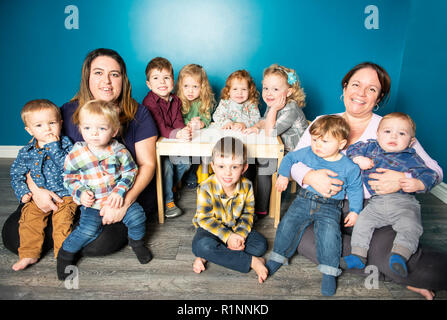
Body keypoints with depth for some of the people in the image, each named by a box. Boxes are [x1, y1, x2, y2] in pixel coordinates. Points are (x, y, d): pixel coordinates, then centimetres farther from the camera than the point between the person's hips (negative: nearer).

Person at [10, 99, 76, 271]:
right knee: (29, 219, -15)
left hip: (64, 194, -3)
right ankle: (29, 254, -1)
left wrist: (54, 147, -21)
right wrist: (22, 192, 1)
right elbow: (16, 175, 15)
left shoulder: (66, 144, -4)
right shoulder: (26, 152, 6)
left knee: (62, 220, -21)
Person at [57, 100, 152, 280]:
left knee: (136, 215, -15)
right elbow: (69, 178, 6)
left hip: (117, 198, 1)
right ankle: (65, 254, 10)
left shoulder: (119, 151, -7)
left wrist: (120, 191, -14)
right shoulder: (75, 155, -6)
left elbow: (130, 172, -1)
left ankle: (136, 242, 16)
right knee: (88, 229, -19)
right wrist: (80, 193, -11)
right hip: (91, 203, -1)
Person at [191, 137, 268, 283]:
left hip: (236, 227, 4)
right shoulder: (206, 188, -23)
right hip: (212, 228, -3)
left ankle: (206, 257, -20)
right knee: (202, 245, -34)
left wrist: (240, 234, -22)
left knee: (261, 245, -15)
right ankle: (251, 261, -22)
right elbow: (205, 218, -19)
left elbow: (247, 214, -4)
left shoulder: (246, 186, -14)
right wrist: (227, 236, -26)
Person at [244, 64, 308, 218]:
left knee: (263, 163, -19)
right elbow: (265, 121, 20)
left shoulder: (291, 110, -26)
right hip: (282, 150, 9)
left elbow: (271, 132, -28)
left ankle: (261, 209, -8)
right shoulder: (274, 104, 2)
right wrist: (256, 126, -2)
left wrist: (273, 109, -25)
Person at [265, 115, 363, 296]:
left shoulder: (349, 167, -5)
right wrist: (283, 175, 8)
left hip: (330, 207, -2)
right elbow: (289, 158, 16)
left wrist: (355, 210, -2)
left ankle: (329, 272, -8)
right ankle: (277, 258, 7)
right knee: (288, 223, -11)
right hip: (304, 199, 3)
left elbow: (355, 189, 6)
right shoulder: (307, 154, 0)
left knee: (329, 232, -25)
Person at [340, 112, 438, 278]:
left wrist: (418, 184, -23)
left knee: (410, 227, -26)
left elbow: (429, 174, -1)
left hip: (404, 203, -2)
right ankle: (358, 256, 2)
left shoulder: (411, 158, 1)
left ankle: (399, 256, -18)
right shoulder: (371, 148, 10)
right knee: (362, 222, -6)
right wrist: (359, 159, -3)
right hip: (376, 203, 3)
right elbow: (353, 149, 18)